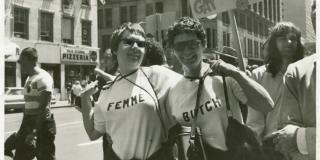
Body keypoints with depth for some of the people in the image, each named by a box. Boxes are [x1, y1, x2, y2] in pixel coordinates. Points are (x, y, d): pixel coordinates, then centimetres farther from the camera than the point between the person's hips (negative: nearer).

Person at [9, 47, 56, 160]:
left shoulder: (43, 78, -16)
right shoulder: (29, 78, 14)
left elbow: (43, 108, -22)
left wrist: (35, 132, -26)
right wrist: (23, 129, 22)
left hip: (42, 124, -9)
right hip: (28, 122, 9)